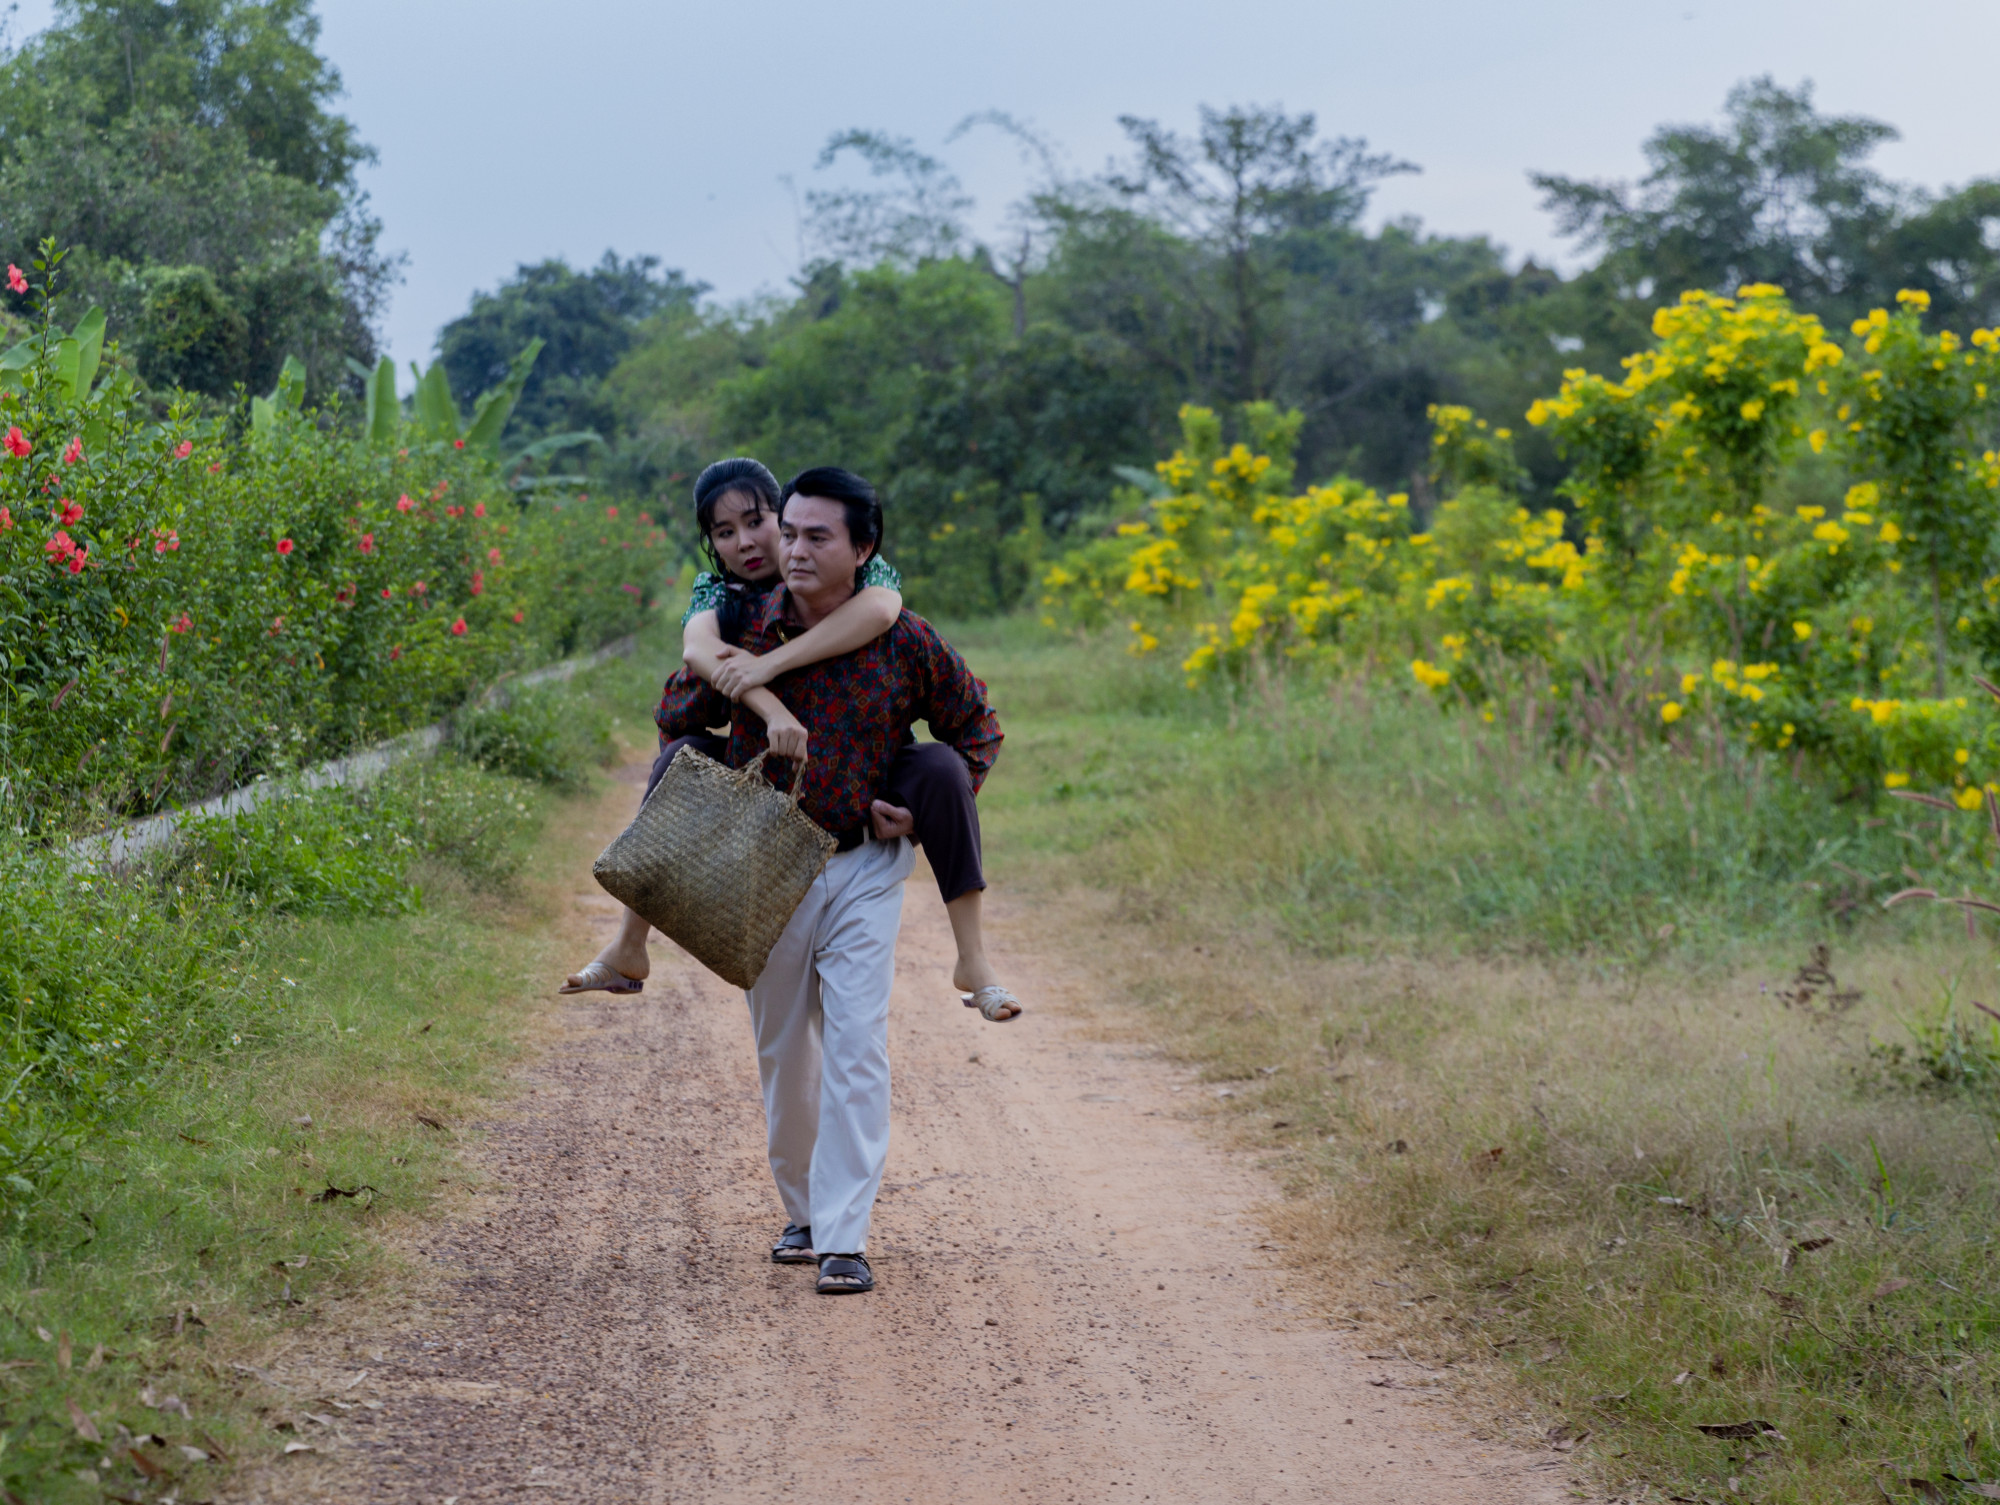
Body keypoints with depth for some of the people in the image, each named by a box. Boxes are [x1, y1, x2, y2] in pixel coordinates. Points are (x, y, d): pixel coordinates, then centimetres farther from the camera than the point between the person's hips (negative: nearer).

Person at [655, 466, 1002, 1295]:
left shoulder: (904, 642, -8)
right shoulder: (745, 628, -5)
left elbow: (975, 723, 9)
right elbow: (677, 719, 11)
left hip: (863, 868, -2)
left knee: (856, 1049, -11)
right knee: (782, 1051, 12)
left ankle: (843, 1240, -10)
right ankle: (801, 1210, 30)